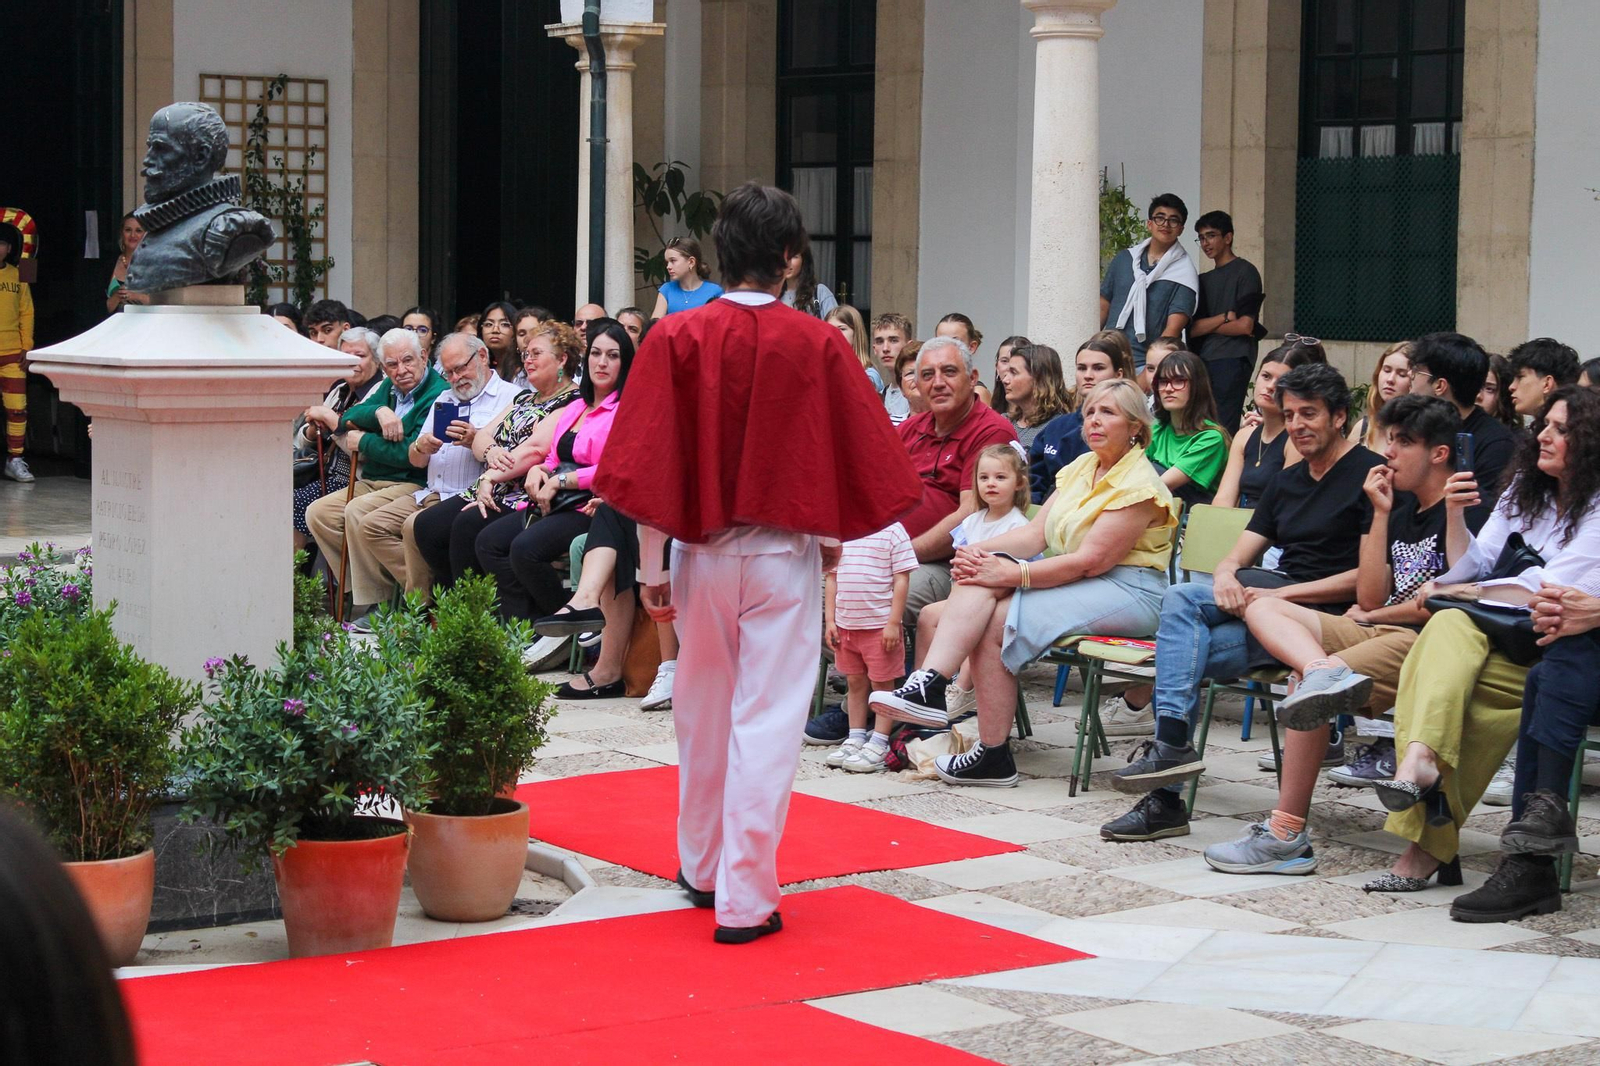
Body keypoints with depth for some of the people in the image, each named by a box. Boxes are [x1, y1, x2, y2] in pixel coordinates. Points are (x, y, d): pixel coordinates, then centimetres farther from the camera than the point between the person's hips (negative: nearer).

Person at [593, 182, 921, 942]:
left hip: (701, 550, 2)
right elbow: (860, 458, -2)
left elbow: (645, 462, -7)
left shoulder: (676, 339, -6)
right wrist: (834, 535, 14)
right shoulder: (818, 345, -7)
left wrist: (651, 566, -1)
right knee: (767, 719, 1)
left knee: (703, 714, 18)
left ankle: (702, 869, 32)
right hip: (785, 553, -2)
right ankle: (745, 899, -1)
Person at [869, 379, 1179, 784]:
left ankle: (993, 756, -18)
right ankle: (931, 683, -28)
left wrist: (1011, 575, -23)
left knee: (998, 621, -24)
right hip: (1074, 579, 8)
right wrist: (980, 551, -11)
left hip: (1126, 591, -8)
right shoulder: (1081, 467, 14)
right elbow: (1035, 533, 7)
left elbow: (1091, 561, -20)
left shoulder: (1139, 484, -12)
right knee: (981, 574, -17)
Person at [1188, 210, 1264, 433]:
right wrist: (1225, 318, -6)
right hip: (1204, 362, 7)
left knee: (1224, 430, -12)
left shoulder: (1245, 272, 0)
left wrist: (1207, 326, 1)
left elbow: (1245, 325, -10)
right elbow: (1192, 329, 9)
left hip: (1232, 362, -7)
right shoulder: (1204, 280, 21)